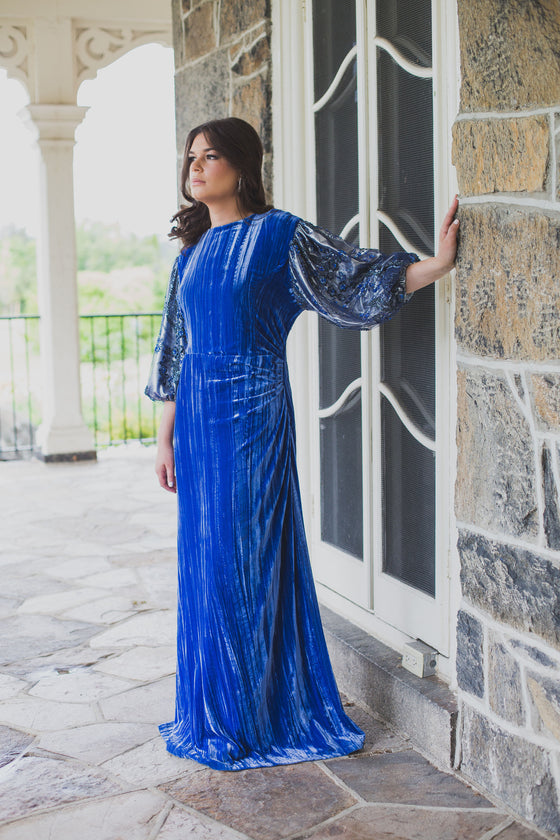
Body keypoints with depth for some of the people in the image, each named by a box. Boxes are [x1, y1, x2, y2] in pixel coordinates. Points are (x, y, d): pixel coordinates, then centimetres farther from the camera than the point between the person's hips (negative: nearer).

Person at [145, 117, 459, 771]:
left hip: (250, 410, -6)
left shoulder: (278, 236, -5)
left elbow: (357, 280, -5)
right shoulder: (194, 249, 13)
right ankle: (212, 708, 26)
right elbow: (175, 352, 15)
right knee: (203, 560, 11)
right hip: (197, 413, 6)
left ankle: (252, 716, 12)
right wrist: (166, 437, 15)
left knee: (242, 557, -2)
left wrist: (439, 262, -19)